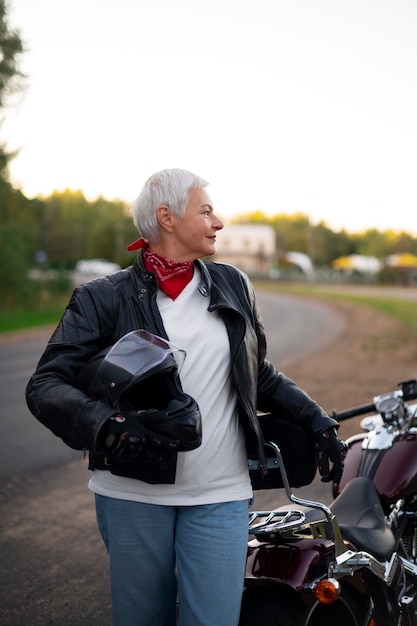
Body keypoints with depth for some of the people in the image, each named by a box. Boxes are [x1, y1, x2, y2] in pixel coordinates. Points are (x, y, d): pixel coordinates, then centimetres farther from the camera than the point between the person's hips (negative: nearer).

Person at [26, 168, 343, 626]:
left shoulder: (233, 286, 11)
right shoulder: (104, 298, -2)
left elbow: (259, 374, 20)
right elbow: (45, 385, -10)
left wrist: (315, 419, 9)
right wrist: (106, 425, -28)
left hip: (220, 494, 2)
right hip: (133, 493, -2)